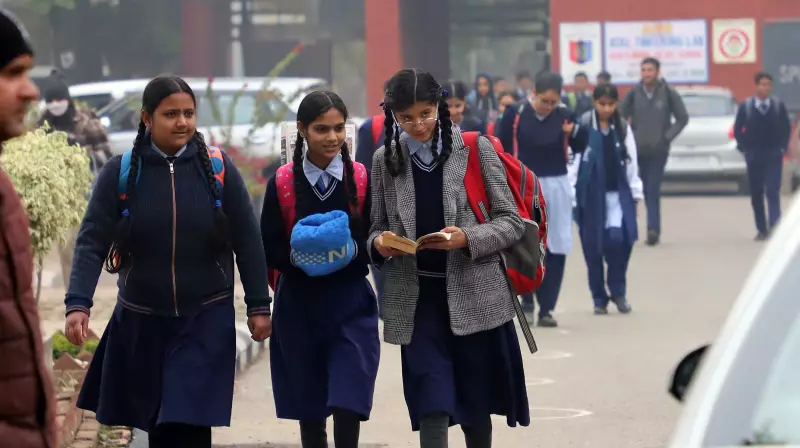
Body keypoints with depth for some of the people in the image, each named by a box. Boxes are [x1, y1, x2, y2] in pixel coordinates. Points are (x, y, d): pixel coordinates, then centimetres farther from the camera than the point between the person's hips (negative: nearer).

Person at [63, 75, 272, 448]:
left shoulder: (218, 168, -6)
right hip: (140, 320, 2)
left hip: (206, 320, -1)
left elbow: (247, 241, 0)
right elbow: (92, 241, -9)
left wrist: (258, 305, 0)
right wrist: (77, 304, -22)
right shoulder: (120, 172, -6)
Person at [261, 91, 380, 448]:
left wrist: (353, 250, -20)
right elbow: (268, 251, -1)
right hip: (299, 307, 1)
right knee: (308, 409, 11)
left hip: (351, 305, -1)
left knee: (348, 407, -11)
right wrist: (296, 256, -20)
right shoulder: (282, 183, -2)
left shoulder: (363, 180, -3)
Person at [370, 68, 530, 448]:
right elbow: (377, 228, 12)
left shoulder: (476, 149, -2)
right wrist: (379, 242, -12)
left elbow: (511, 222, -2)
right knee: (432, 409, -8)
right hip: (417, 299, 1)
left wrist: (467, 238, -20)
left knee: (475, 406, 11)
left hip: (474, 296, -1)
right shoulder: (385, 159, 5)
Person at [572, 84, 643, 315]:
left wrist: (635, 192, 8)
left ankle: (618, 291, 4)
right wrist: (572, 198, -8)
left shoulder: (622, 127, 7)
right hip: (590, 194, -2)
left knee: (618, 239, -14)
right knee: (593, 248, 2)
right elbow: (573, 160, -6)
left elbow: (631, 162, 12)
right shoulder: (583, 126, -5)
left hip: (618, 192, 2)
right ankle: (599, 298, 15)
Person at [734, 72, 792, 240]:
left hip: (773, 156, -1)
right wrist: (744, 148, -1)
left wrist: (782, 147, -1)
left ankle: (775, 225, -16)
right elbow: (737, 129, 6)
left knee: (772, 191, -12)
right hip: (754, 156, 1)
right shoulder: (746, 106, -1)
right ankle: (762, 229, 13)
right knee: (756, 194, 5)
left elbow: (786, 128, 7)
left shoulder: (778, 105, -1)